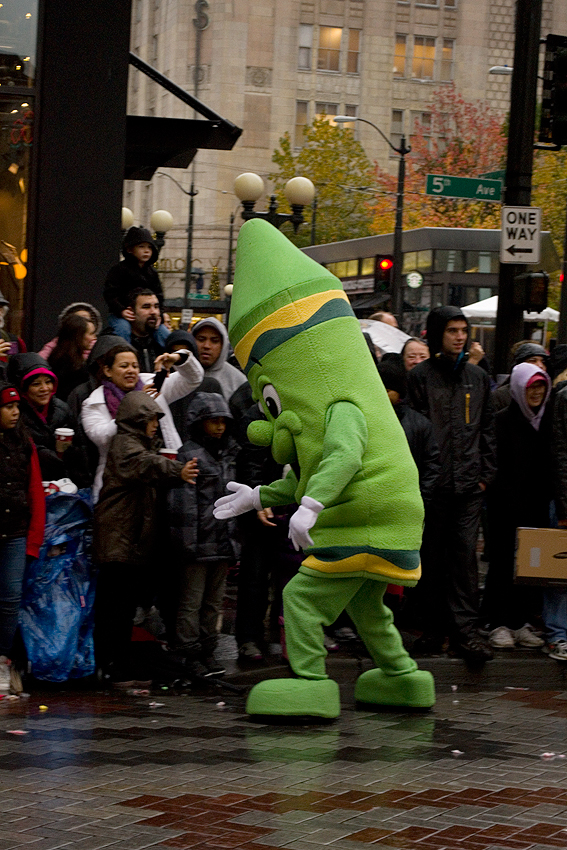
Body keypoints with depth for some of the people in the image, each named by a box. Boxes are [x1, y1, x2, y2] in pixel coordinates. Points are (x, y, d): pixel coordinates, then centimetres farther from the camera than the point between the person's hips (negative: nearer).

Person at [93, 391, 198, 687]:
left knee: (126, 605, 13)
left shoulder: (141, 443, 22)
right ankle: (111, 666, -8)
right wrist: (177, 471, -51)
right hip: (118, 538, -10)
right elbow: (145, 465, -33)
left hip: (136, 538, 10)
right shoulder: (124, 444, -12)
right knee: (114, 605, -9)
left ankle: (121, 664, 17)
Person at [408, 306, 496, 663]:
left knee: (465, 554, -4)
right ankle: (435, 628, 12)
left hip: (470, 485, 2)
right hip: (432, 483, -2)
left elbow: (487, 428, 16)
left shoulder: (478, 378, 13)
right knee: (431, 558, 4)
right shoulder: (420, 377, 1)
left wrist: (486, 472, 8)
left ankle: (466, 630, -4)